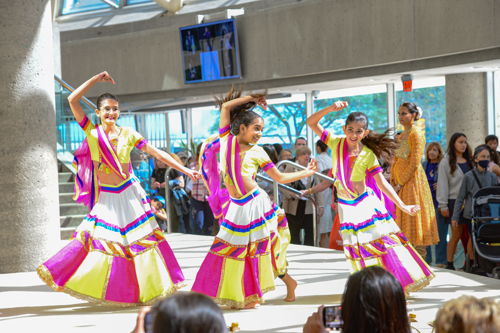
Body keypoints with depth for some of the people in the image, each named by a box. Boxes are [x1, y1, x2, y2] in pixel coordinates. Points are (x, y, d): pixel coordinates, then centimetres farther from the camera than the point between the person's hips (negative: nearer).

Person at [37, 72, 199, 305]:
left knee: (142, 239, 2)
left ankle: (155, 286, 9)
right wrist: (96, 79, -8)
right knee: (97, 238, -3)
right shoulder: (92, 133, -3)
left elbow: (157, 153, -1)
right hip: (105, 198, -1)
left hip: (129, 194, 1)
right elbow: (72, 100, -11)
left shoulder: (128, 134, -2)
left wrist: (185, 170, -6)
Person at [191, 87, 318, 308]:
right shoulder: (226, 140, 4)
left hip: (256, 203, -2)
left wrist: (307, 172, 10)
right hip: (236, 208, 2)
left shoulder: (257, 152, 2)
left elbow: (280, 178, 9)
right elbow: (226, 107, 2)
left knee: (261, 248, -1)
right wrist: (251, 98, 6)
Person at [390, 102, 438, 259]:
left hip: (413, 180, -8)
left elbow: (414, 163, -16)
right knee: (401, 217, 7)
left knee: (413, 216, -7)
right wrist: (393, 182, 5)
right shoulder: (400, 136, 17)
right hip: (400, 183, 8)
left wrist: (400, 184, -15)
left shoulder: (416, 134, -9)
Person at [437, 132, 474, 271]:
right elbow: (442, 185, -2)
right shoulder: (446, 162, 2)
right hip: (455, 201, -4)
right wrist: (443, 205, -8)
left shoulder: (469, 161, 16)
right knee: (456, 234, -4)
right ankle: (449, 264, 4)